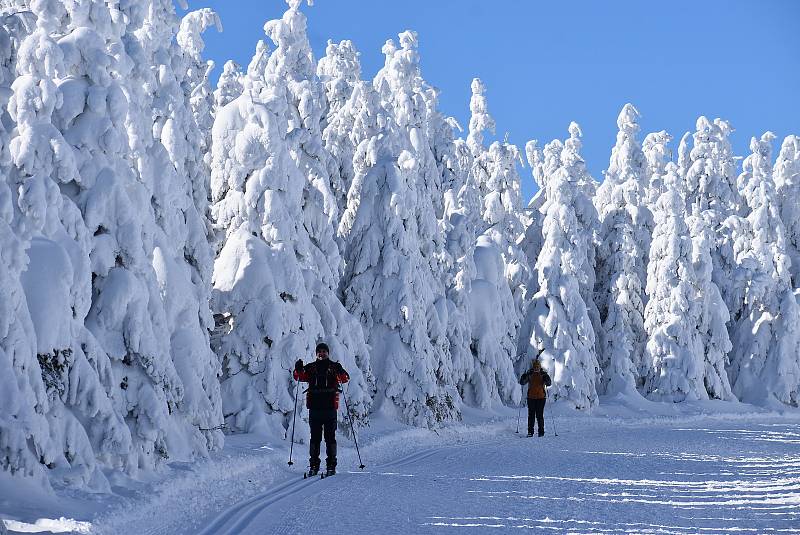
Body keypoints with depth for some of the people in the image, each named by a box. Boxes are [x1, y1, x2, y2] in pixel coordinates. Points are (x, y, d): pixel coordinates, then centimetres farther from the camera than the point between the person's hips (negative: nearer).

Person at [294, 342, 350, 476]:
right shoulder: (311, 367, 14)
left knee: (330, 437, -2)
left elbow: (345, 379, -5)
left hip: (330, 407, -2)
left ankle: (331, 466, 1)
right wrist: (298, 369, -17)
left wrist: (340, 372, -26)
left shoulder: (334, 367, 8)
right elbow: (300, 377, 3)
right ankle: (314, 465, 5)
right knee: (315, 437, 2)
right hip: (314, 407, 2)